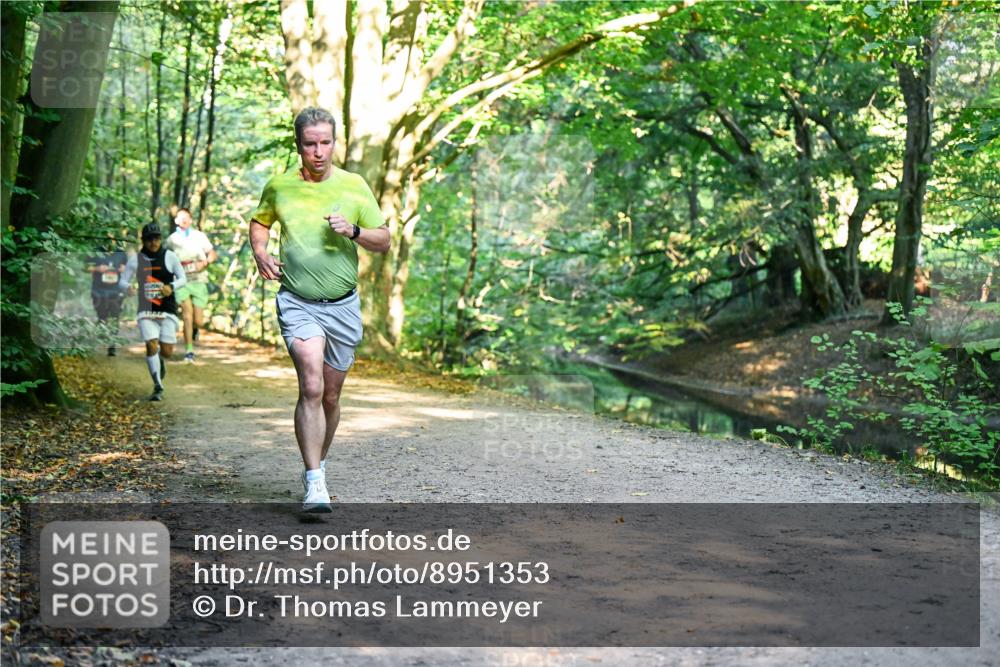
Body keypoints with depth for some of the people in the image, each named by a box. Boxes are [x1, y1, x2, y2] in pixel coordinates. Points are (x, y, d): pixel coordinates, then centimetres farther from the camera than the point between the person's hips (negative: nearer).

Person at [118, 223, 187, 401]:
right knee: (151, 346, -14)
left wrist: (172, 286, -16)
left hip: (168, 309, 0)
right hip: (146, 310, 0)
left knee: (167, 351, -3)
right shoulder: (136, 260, 0)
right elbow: (122, 281, 3)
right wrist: (128, 287, -21)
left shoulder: (170, 257, 0)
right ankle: (158, 387, -2)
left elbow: (183, 278, 5)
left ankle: (160, 360, 37)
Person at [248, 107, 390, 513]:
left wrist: (353, 230, -14)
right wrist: (260, 253, 4)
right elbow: (259, 220, 23)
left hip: (343, 305, 2)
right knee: (311, 387, -21)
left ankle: (318, 465, 35)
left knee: (330, 396, 11)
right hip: (297, 303, -2)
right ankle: (314, 485, -21)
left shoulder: (354, 186, 2)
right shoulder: (279, 186, 3)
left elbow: (383, 241, 5)